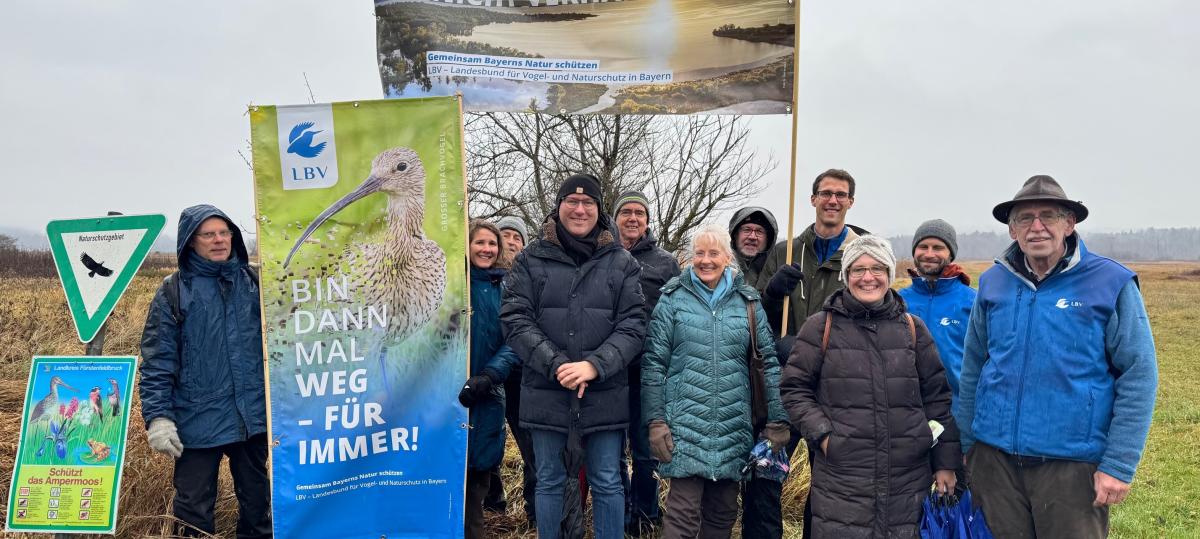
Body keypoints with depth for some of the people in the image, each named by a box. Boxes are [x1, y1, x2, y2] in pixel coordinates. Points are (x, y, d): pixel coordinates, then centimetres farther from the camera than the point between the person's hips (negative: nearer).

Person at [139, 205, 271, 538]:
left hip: (253, 416, 3)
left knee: (256, 499, 16)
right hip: (199, 422, -2)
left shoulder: (255, 282, 5)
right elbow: (157, 362, -3)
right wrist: (158, 417, -11)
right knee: (194, 510, 7)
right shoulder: (173, 292, -2)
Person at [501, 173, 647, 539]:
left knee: (607, 483, 9)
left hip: (604, 394, 0)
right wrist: (556, 365, -16)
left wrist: (595, 365, -17)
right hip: (546, 392, 0)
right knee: (549, 480, 12)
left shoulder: (621, 262, 3)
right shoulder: (531, 259, 2)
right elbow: (515, 319, -5)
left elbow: (633, 325, -2)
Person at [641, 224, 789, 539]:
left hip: (733, 426, 3)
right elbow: (654, 362, 0)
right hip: (685, 423, -3)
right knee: (684, 511, -6)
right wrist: (655, 420, -6)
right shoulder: (674, 298, 2)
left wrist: (777, 421, 3)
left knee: (724, 511, 11)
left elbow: (770, 362, 7)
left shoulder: (748, 301, 8)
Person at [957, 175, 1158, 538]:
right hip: (994, 457, 3)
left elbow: (1138, 377, -7)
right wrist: (965, 444, 10)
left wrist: (1119, 464, -11)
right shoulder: (992, 283, 4)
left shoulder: (1111, 283, -6)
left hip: (1073, 463, -3)